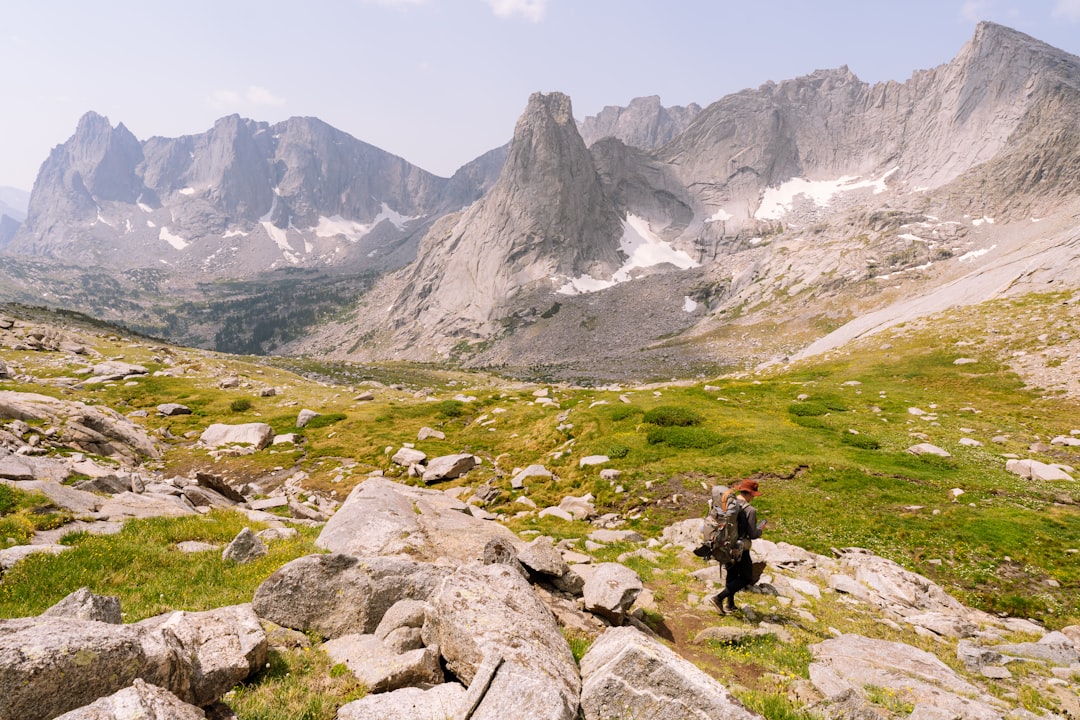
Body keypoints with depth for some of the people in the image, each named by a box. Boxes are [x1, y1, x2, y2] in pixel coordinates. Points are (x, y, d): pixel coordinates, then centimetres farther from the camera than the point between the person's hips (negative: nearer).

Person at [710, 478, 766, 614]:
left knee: (731, 574, 23)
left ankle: (730, 605, 34)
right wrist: (761, 527, 3)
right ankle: (719, 598, -2)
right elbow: (752, 535, -16)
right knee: (746, 578, 10)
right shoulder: (750, 511, -20)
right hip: (740, 549, -7)